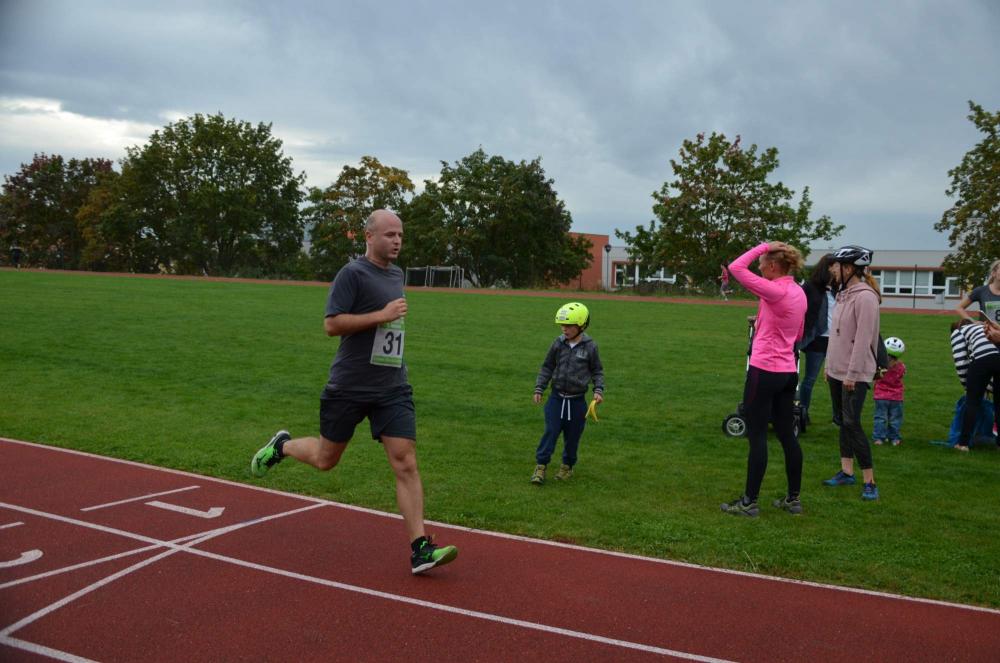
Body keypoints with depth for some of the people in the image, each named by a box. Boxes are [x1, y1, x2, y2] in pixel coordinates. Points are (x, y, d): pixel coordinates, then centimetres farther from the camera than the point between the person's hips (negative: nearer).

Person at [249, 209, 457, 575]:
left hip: (393, 388, 5)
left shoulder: (397, 274, 14)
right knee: (325, 459, 11)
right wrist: (382, 315, -21)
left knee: (406, 463, -6)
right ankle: (282, 445, 42)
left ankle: (420, 548, -5)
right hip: (349, 388, -5)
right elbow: (332, 324, -18)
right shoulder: (353, 273, -10)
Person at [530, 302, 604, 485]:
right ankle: (540, 466, 1)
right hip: (557, 397, 0)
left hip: (577, 400, 0)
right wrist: (539, 388, 1)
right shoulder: (558, 344, -4)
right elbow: (547, 367, 6)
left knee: (572, 436, 10)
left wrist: (598, 390, -9)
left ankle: (567, 466, 29)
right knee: (551, 431, -5)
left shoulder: (590, 347, -8)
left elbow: (597, 371, 3)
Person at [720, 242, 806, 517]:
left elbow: (736, 269, -19)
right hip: (788, 372, 8)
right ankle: (793, 498, 22)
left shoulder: (776, 291, -17)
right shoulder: (799, 293, 10)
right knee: (787, 436, 14)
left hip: (764, 372, -8)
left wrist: (762, 247, -9)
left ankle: (749, 502, 5)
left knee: (757, 437, -1)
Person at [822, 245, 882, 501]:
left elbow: (863, 339, -20)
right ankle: (846, 472, 22)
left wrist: (852, 374, -20)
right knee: (843, 421, 13)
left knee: (852, 423, -9)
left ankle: (870, 481, -2)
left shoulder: (865, 297, -17)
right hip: (837, 371, 9)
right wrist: (830, 366, 17)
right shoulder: (843, 295, 12)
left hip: (855, 374, -9)